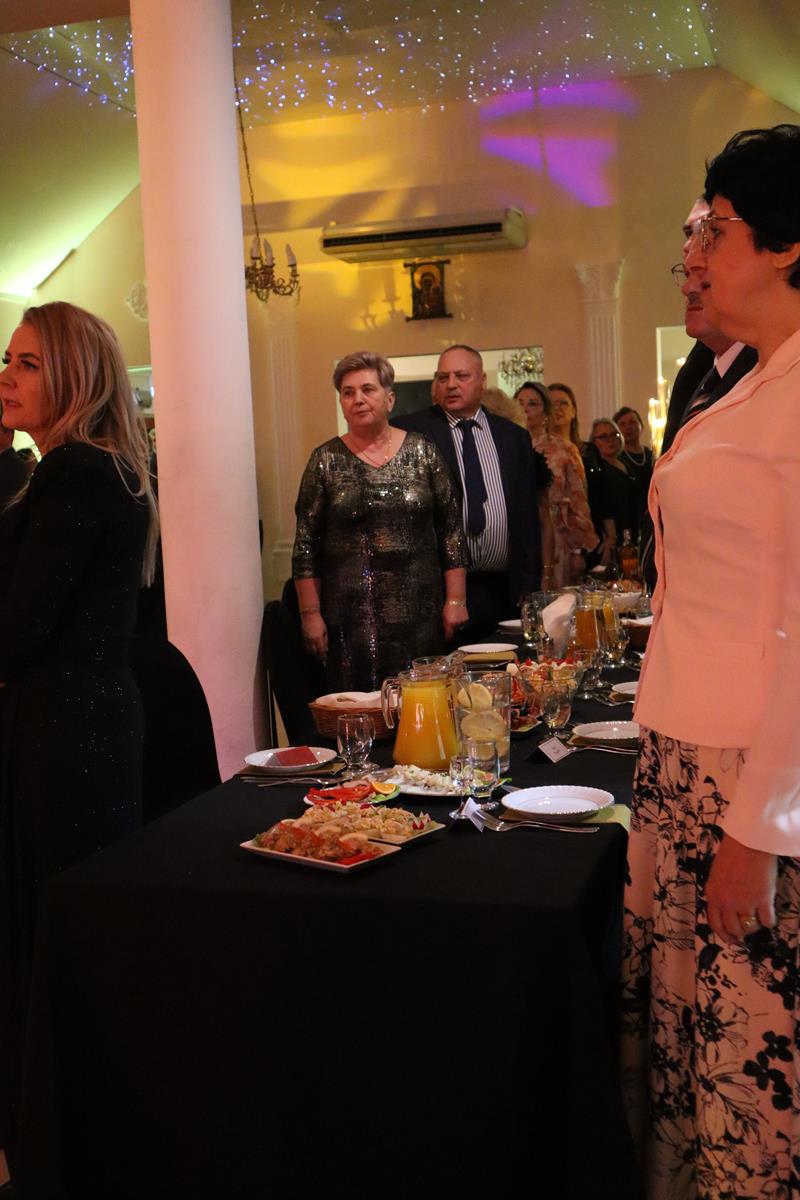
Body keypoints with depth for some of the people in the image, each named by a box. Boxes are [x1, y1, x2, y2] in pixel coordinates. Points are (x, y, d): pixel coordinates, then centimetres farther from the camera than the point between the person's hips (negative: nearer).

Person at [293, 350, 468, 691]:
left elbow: (451, 531, 5)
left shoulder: (423, 453, 4)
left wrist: (456, 601, 0)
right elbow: (306, 544, 2)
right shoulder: (326, 461, 2)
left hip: (420, 614, 1)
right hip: (352, 617, -1)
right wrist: (311, 614, -3)